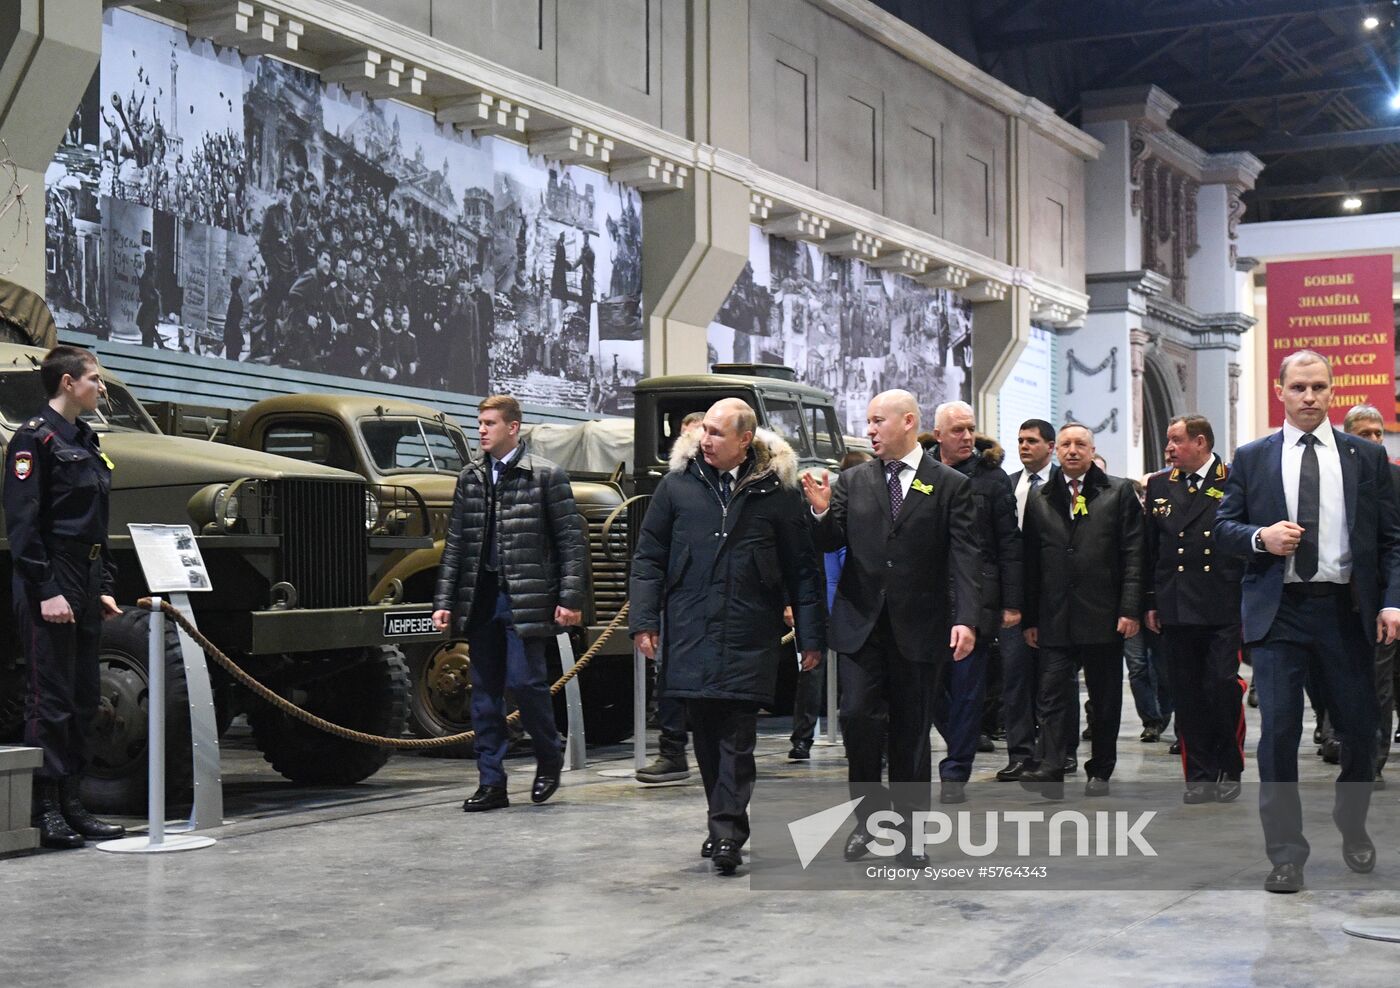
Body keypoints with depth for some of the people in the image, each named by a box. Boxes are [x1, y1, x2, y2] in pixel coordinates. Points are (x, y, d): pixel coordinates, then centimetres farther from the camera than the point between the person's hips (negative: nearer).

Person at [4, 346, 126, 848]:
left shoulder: (85, 439, 17)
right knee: (50, 699, -5)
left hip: (85, 585, 9)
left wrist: (103, 587, 15)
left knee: (83, 697, 10)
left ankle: (70, 803, 17)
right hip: (49, 585, -9)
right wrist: (46, 592, -20)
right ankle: (44, 810, 0)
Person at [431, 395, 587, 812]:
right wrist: (444, 601, 8)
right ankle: (491, 784, 12)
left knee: (524, 681, -10)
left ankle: (549, 759, 16)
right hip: (480, 600, 5)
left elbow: (571, 540, -3)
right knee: (484, 692, 5)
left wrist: (570, 599, -10)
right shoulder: (470, 477, 13)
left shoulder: (546, 476, -1)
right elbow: (455, 543, 14)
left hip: (525, 600, -5)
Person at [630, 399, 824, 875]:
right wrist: (644, 619, 0)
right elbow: (649, 556, 9)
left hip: (749, 635, -2)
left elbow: (802, 567, 4)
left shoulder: (776, 490, 1)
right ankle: (726, 822, 21)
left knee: (736, 735, -6)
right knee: (705, 732, 8)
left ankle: (727, 831, -5)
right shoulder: (677, 484, 6)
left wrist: (810, 635, 2)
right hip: (690, 634, 3)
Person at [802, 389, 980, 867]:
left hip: (918, 626, -2)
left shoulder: (951, 485, 0)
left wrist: (965, 618, -17)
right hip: (860, 622, 2)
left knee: (911, 729, 6)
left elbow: (964, 558, -6)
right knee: (858, 716, -8)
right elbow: (832, 543, 8)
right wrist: (822, 511, -13)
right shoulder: (854, 481, 8)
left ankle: (909, 830, 17)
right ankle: (869, 813, 12)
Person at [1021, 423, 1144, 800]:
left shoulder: (1119, 493, 4)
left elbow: (1133, 554, -1)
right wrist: (1030, 618, 6)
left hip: (1104, 617, -1)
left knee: (1105, 699, 6)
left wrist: (1130, 609, -8)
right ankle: (1050, 770, -10)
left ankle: (1100, 771, 16)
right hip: (1055, 618, 1)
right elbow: (1031, 562, 11)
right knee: (1052, 695, -6)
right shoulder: (1039, 500, 11)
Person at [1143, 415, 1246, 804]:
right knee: (1187, 695, 4)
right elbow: (1149, 548, 15)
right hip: (1176, 609, 4)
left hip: (1225, 608, -4)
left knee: (1223, 687, -9)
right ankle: (1200, 776, 11)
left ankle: (1229, 771, 8)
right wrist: (1150, 601, 10)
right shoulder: (1160, 486, 13)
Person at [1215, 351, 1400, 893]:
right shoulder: (1251, 458, 7)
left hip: (1346, 609, 1)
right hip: (1278, 609, -1)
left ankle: (1352, 826, 34)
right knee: (1279, 730, -4)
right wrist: (1260, 537, -13)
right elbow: (1224, 527, 8)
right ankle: (1286, 852, 5)